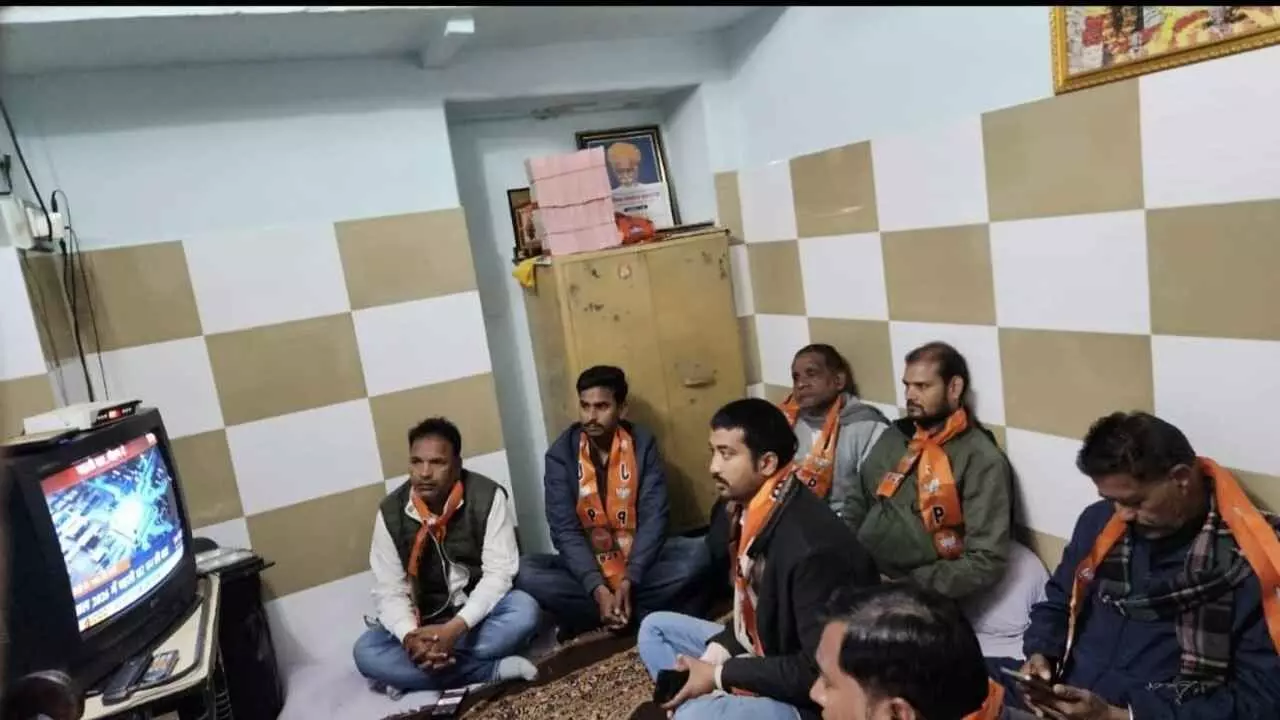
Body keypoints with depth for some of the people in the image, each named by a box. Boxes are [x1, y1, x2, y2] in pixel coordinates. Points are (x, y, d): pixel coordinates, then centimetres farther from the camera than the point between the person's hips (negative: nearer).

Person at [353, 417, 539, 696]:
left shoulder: (487, 497, -15)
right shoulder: (391, 512, -8)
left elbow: (499, 572, -18)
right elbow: (388, 590, -8)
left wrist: (455, 628, -32)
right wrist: (410, 636, -30)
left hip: (479, 614, -2)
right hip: (424, 621, 2)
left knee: (524, 610, -33)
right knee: (366, 652, -24)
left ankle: (407, 672, -22)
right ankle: (494, 670, -25)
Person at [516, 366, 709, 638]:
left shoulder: (643, 444, -6)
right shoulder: (561, 454, -7)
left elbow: (654, 518, -11)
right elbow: (565, 530, -13)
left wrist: (629, 581, -25)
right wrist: (598, 589, -27)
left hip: (639, 560, 1)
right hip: (585, 566, 0)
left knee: (699, 554, -27)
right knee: (526, 573, -27)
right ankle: (636, 612, -20)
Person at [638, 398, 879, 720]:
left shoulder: (812, 546, -30)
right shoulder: (750, 509, -3)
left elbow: (819, 672, -26)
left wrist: (719, 675, -19)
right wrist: (713, 655, -5)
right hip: (765, 652, 9)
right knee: (656, 628, 14)